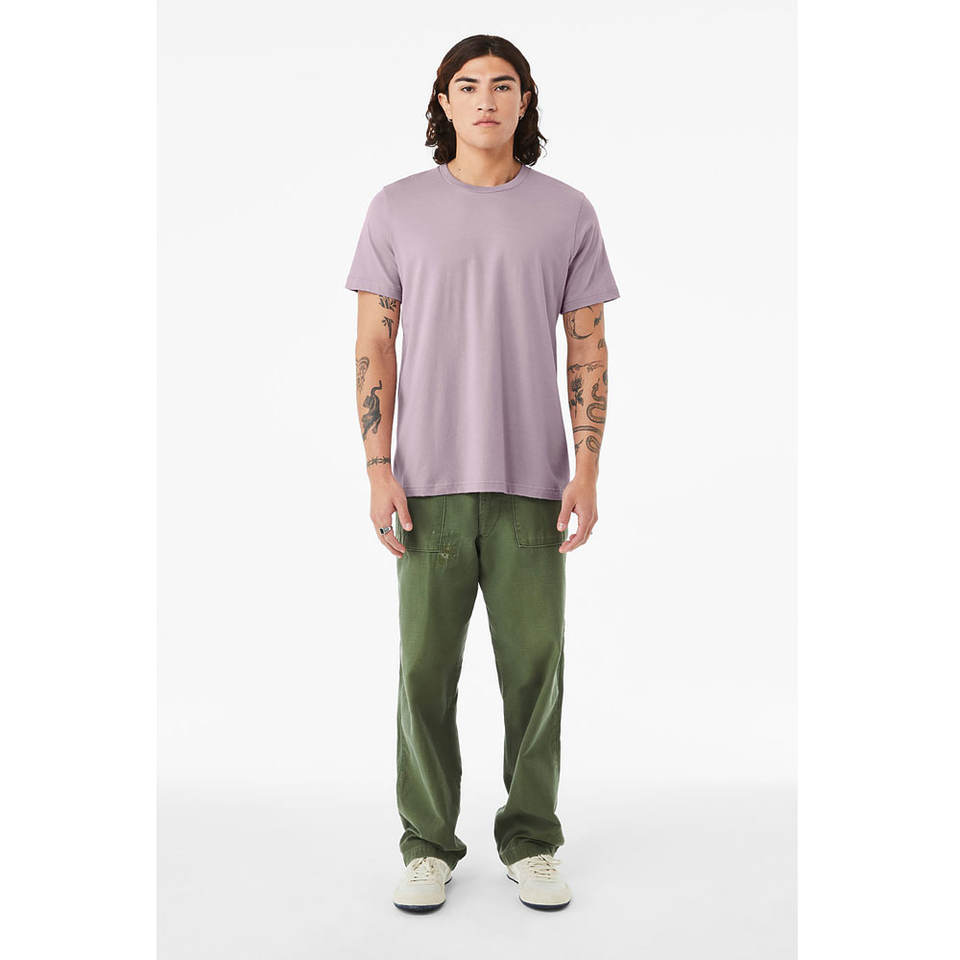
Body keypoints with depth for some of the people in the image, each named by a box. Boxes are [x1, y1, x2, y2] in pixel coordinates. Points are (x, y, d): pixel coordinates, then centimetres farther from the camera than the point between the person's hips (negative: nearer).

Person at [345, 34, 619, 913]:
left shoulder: (566, 211, 5)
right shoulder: (399, 208, 4)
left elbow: (588, 347, 3)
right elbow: (374, 345, 2)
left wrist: (588, 471, -6)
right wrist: (379, 471, -7)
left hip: (532, 480, 0)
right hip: (430, 480, 0)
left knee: (534, 664, 5)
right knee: (427, 666, 5)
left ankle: (530, 843, 23)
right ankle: (429, 847, 21)